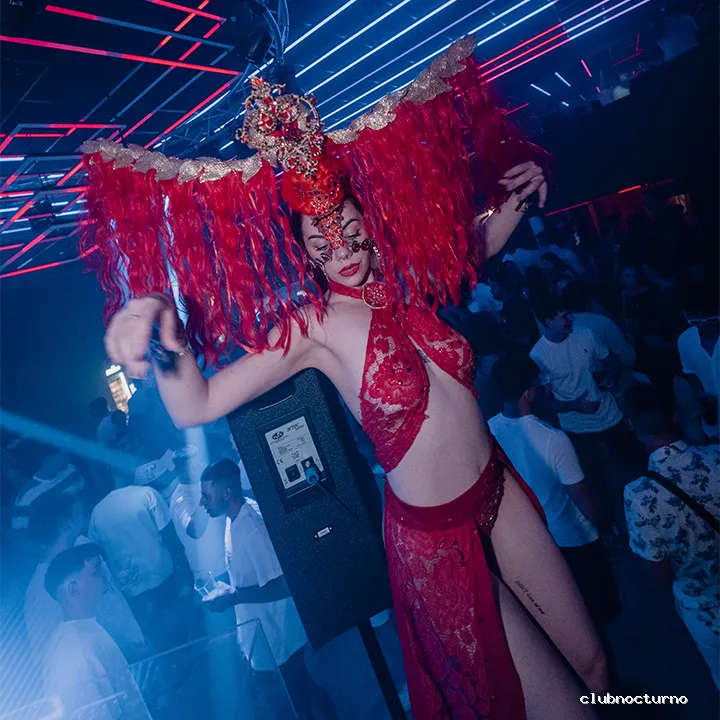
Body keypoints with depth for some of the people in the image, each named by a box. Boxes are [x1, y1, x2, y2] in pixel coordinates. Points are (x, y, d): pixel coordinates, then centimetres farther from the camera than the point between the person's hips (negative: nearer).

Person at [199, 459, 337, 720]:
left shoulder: (252, 530, -31)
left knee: (299, 689, 13)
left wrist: (231, 597, -26)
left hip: (277, 635, -8)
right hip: (261, 631, 8)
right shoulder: (236, 515, -3)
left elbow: (281, 586, -30)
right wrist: (221, 584, 4)